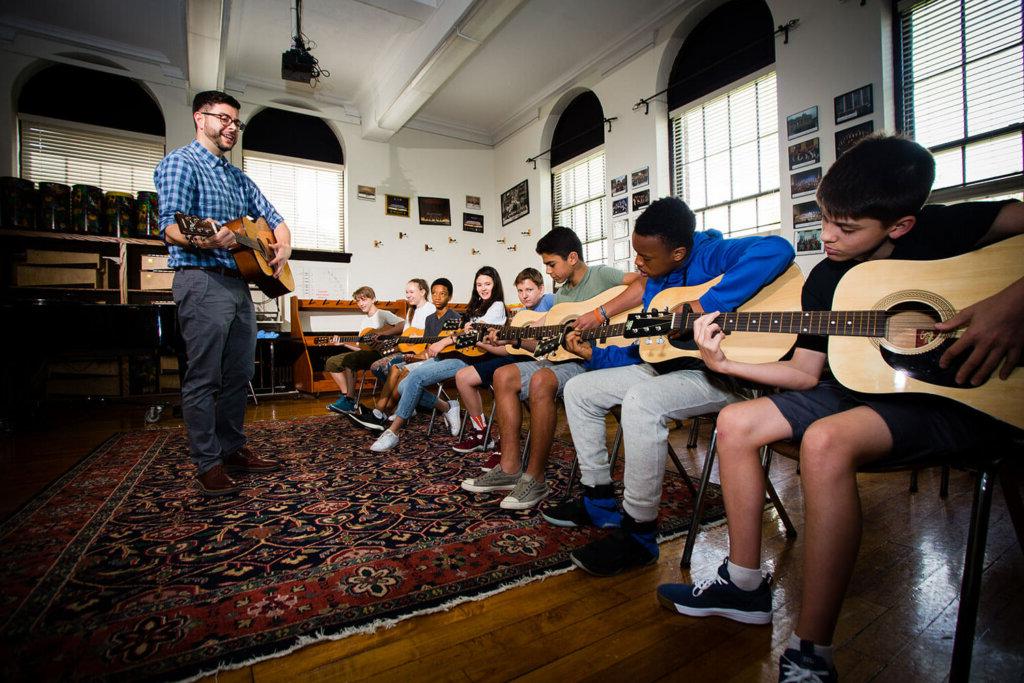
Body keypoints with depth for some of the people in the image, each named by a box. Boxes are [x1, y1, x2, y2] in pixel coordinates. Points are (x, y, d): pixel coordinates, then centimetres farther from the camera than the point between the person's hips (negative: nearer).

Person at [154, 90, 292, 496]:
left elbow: (272, 218, 25)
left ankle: (233, 449, 22)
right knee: (204, 378, -4)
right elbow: (170, 228, -14)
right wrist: (200, 239, -36)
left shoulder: (238, 177, 22)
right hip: (202, 281, -8)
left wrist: (283, 247, 3)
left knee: (239, 375, 10)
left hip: (239, 283, 8)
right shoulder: (180, 163, -1)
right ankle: (207, 463, 5)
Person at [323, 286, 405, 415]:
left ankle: (350, 402, -20)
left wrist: (381, 333, -24)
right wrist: (343, 342, 6)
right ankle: (346, 396, -2)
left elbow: (404, 325, -22)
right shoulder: (362, 320, 21)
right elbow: (361, 347, 19)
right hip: (367, 353, 9)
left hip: (380, 352, -9)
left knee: (348, 359, -30)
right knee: (331, 362, 0)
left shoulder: (383, 314, -3)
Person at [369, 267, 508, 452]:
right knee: (404, 387, -8)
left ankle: (393, 432, -19)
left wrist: (444, 342, -13)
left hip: (470, 358, -8)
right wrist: (437, 347, 6)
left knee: (416, 376, -26)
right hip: (455, 353, 9)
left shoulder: (497, 306, 4)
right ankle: (447, 407, 5)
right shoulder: (475, 308, 30)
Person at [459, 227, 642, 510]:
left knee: (541, 380, -34)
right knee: (504, 376, -5)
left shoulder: (601, 275, -4)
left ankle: (535, 479, -20)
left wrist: (600, 313, -27)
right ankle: (510, 468, -3)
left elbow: (647, 284, -22)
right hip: (566, 360, 9)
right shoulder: (560, 296, 20)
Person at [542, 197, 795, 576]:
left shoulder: (711, 255, -12)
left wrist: (707, 304, -35)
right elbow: (643, 350, 13)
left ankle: (638, 533, -19)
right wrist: (593, 354, 4)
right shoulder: (656, 282, 10)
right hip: (667, 368, 9)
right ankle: (599, 500, 13)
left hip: (721, 374, -9)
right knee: (578, 390, 6)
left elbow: (778, 249, -33)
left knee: (640, 402, -38)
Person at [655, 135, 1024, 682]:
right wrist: (725, 363, -7)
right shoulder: (826, 280, 4)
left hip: (954, 395, -6)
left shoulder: (942, 230, -7)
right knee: (736, 422, -6)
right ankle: (745, 585, 5)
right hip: (863, 387, 7)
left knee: (825, 440, -36)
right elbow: (805, 373, 4)